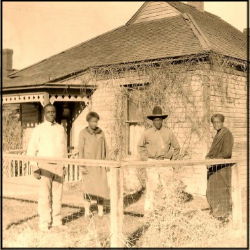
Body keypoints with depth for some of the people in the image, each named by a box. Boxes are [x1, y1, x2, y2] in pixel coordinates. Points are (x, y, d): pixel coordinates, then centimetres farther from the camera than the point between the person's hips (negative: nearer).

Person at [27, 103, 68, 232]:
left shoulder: (61, 128, 9)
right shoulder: (39, 129, -2)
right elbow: (31, 150, -4)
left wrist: (64, 165, 12)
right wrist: (34, 167, -8)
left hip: (58, 166, 4)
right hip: (45, 165, -3)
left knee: (58, 195, 7)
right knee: (45, 196, -1)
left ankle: (57, 221, 17)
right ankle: (44, 223, 8)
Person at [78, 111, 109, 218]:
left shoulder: (101, 132, 7)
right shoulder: (83, 133, -3)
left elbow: (105, 148, 11)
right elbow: (80, 150, -5)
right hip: (88, 164, -3)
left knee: (101, 187, 2)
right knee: (88, 187, 0)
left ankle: (100, 211, 12)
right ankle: (87, 211, 10)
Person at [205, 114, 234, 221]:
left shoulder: (227, 135, -13)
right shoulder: (218, 135, 15)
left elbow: (226, 153, -20)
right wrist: (208, 157, 3)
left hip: (223, 167, -9)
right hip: (215, 168, 9)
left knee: (222, 190, -2)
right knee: (212, 190, 13)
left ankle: (224, 214, 9)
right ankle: (216, 211, 25)